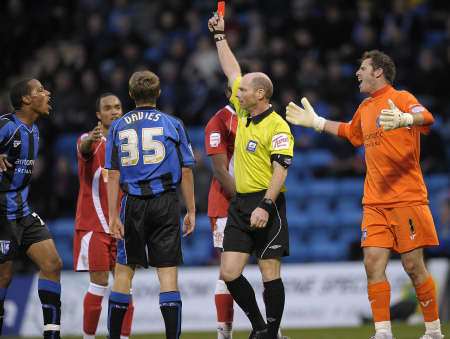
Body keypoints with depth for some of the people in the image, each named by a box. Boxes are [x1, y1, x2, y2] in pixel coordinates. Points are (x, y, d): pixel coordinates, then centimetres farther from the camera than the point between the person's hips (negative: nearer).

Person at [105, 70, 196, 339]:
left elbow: (113, 175, 2)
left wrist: (113, 215, 2)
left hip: (133, 205, 1)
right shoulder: (172, 124, 3)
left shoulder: (119, 127, 6)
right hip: (165, 202, -1)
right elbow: (186, 172, 1)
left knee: (124, 270, 11)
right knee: (168, 271, -3)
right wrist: (191, 211, 6)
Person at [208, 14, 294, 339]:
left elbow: (280, 170, -17)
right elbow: (232, 71, 23)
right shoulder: (243, 114, 11)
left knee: (270, 273, -4)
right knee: (229, 272, 1)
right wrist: (220, 36, 28)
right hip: (240, 203, 8)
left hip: (266, 205, -8)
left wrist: (265, 206, -25)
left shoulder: (277, 127, -11)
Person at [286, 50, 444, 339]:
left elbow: (426, 117, -28)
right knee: (373, 264, -5)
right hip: (375, 203, 7)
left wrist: (404, 119, -48)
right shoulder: (365, 108, 18)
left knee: (413, 266, -5)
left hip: (407, 199, -7)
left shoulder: (400, 98, -6)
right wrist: (317, 122, 40)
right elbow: (351, 132, 40)